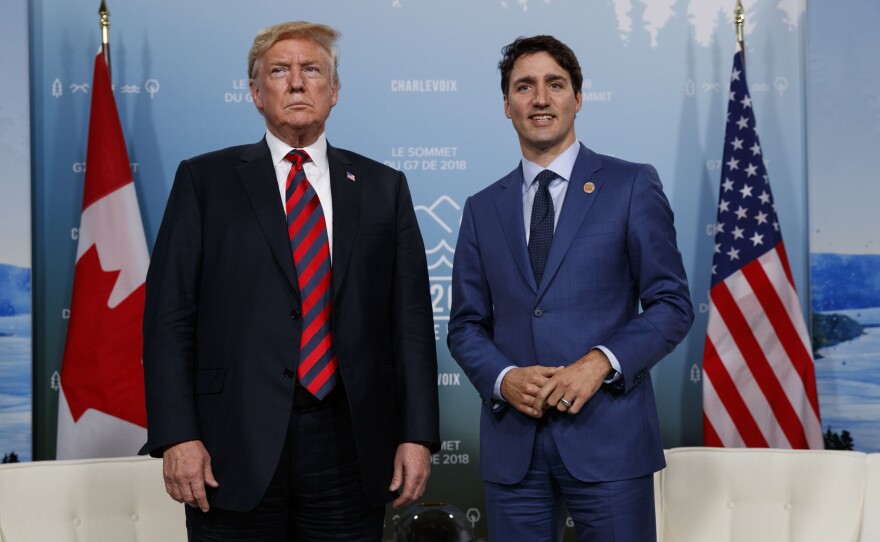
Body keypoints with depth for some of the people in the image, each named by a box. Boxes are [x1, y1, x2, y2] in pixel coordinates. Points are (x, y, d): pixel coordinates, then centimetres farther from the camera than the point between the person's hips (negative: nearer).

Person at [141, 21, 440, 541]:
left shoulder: (383, 187, 10)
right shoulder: (206, 180, 5)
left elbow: (411, 318, 7)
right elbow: (169, 316, 0)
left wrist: (418, 435, 0)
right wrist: (177, 437, -9)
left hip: (350, 444, 2)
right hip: (237, 447, -1)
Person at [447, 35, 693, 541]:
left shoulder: (632, 185, 3)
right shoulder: (483, 209, 13)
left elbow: (673, 304, 0)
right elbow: (466, 324, 12)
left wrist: (602, 362, -15)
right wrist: (503, 379, -7)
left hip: (607, 437, -3)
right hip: (512, 444, 3)